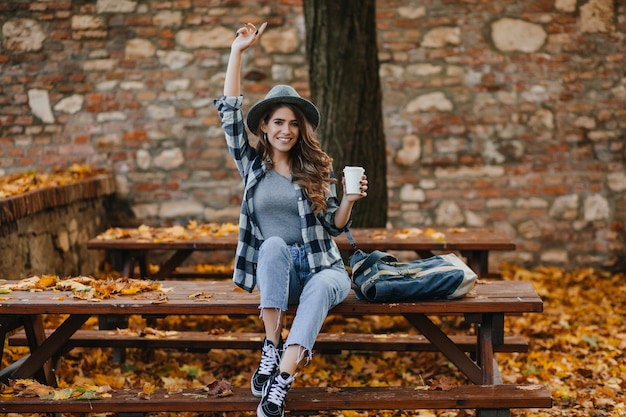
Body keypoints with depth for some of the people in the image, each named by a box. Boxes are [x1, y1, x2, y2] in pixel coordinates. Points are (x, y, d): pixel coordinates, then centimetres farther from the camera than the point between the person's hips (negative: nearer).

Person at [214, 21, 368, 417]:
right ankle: (273, 345, -33)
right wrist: (237, 52, -5)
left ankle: (281, 381, -45)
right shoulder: (252, 163, 7)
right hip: (274, 270, 1)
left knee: (322, 287, -35)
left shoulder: (318, 168, 6)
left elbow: (334, 227, 6)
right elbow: (229, 112, -2)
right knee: (274, 245, -33)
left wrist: (349, 199, -15)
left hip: (321, 268, 0)